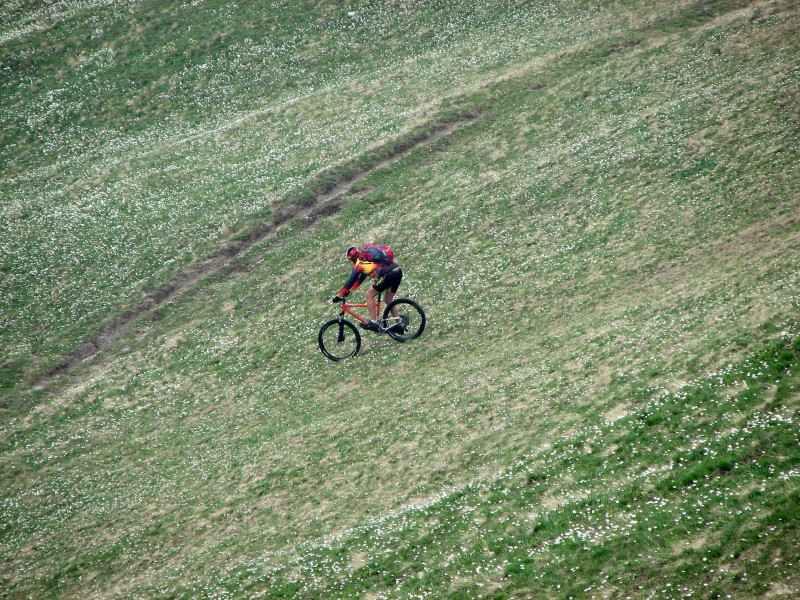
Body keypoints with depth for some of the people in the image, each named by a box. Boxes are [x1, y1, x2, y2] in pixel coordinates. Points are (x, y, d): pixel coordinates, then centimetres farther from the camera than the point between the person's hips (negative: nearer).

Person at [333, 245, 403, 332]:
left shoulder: (359, 263, 3)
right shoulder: (365, 259, 29)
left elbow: (351, 281, 1)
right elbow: (360, 279, 36)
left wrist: (338, 296, 6)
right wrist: (348, 291, 37)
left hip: (388, 274, -9)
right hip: (398, 272, 9)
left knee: (369, 295, 2)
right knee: (388, 300, 21)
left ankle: (374, 323, -1)